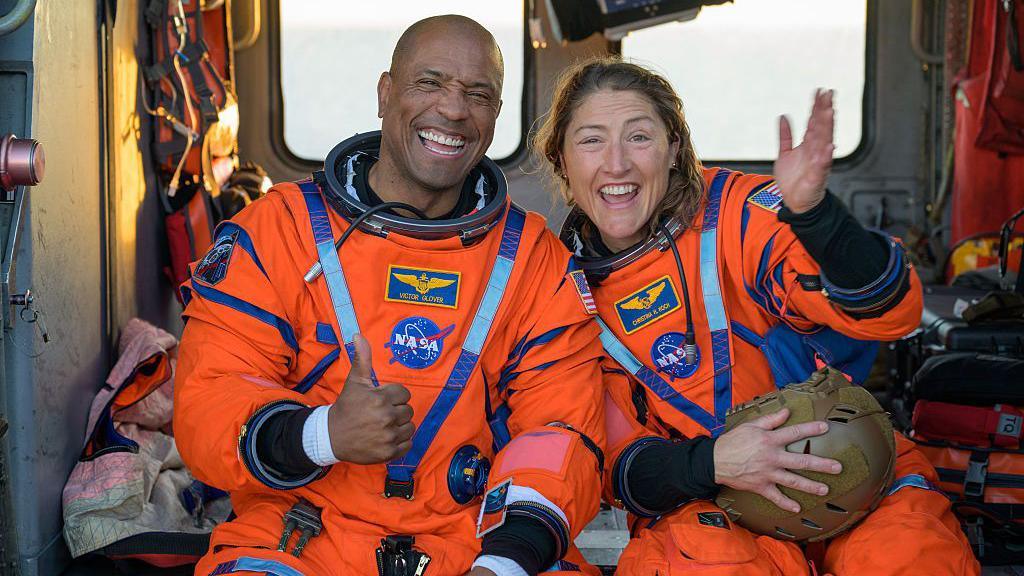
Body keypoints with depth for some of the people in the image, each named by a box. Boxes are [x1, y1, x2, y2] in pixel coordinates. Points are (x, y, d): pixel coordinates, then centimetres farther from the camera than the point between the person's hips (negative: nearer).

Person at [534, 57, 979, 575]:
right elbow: (613, 460, -2)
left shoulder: (735, 212, -8)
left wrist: (812, 212, -35)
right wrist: (707, 464, -23)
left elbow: (888, 313, -17)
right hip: (697, 500, 1)